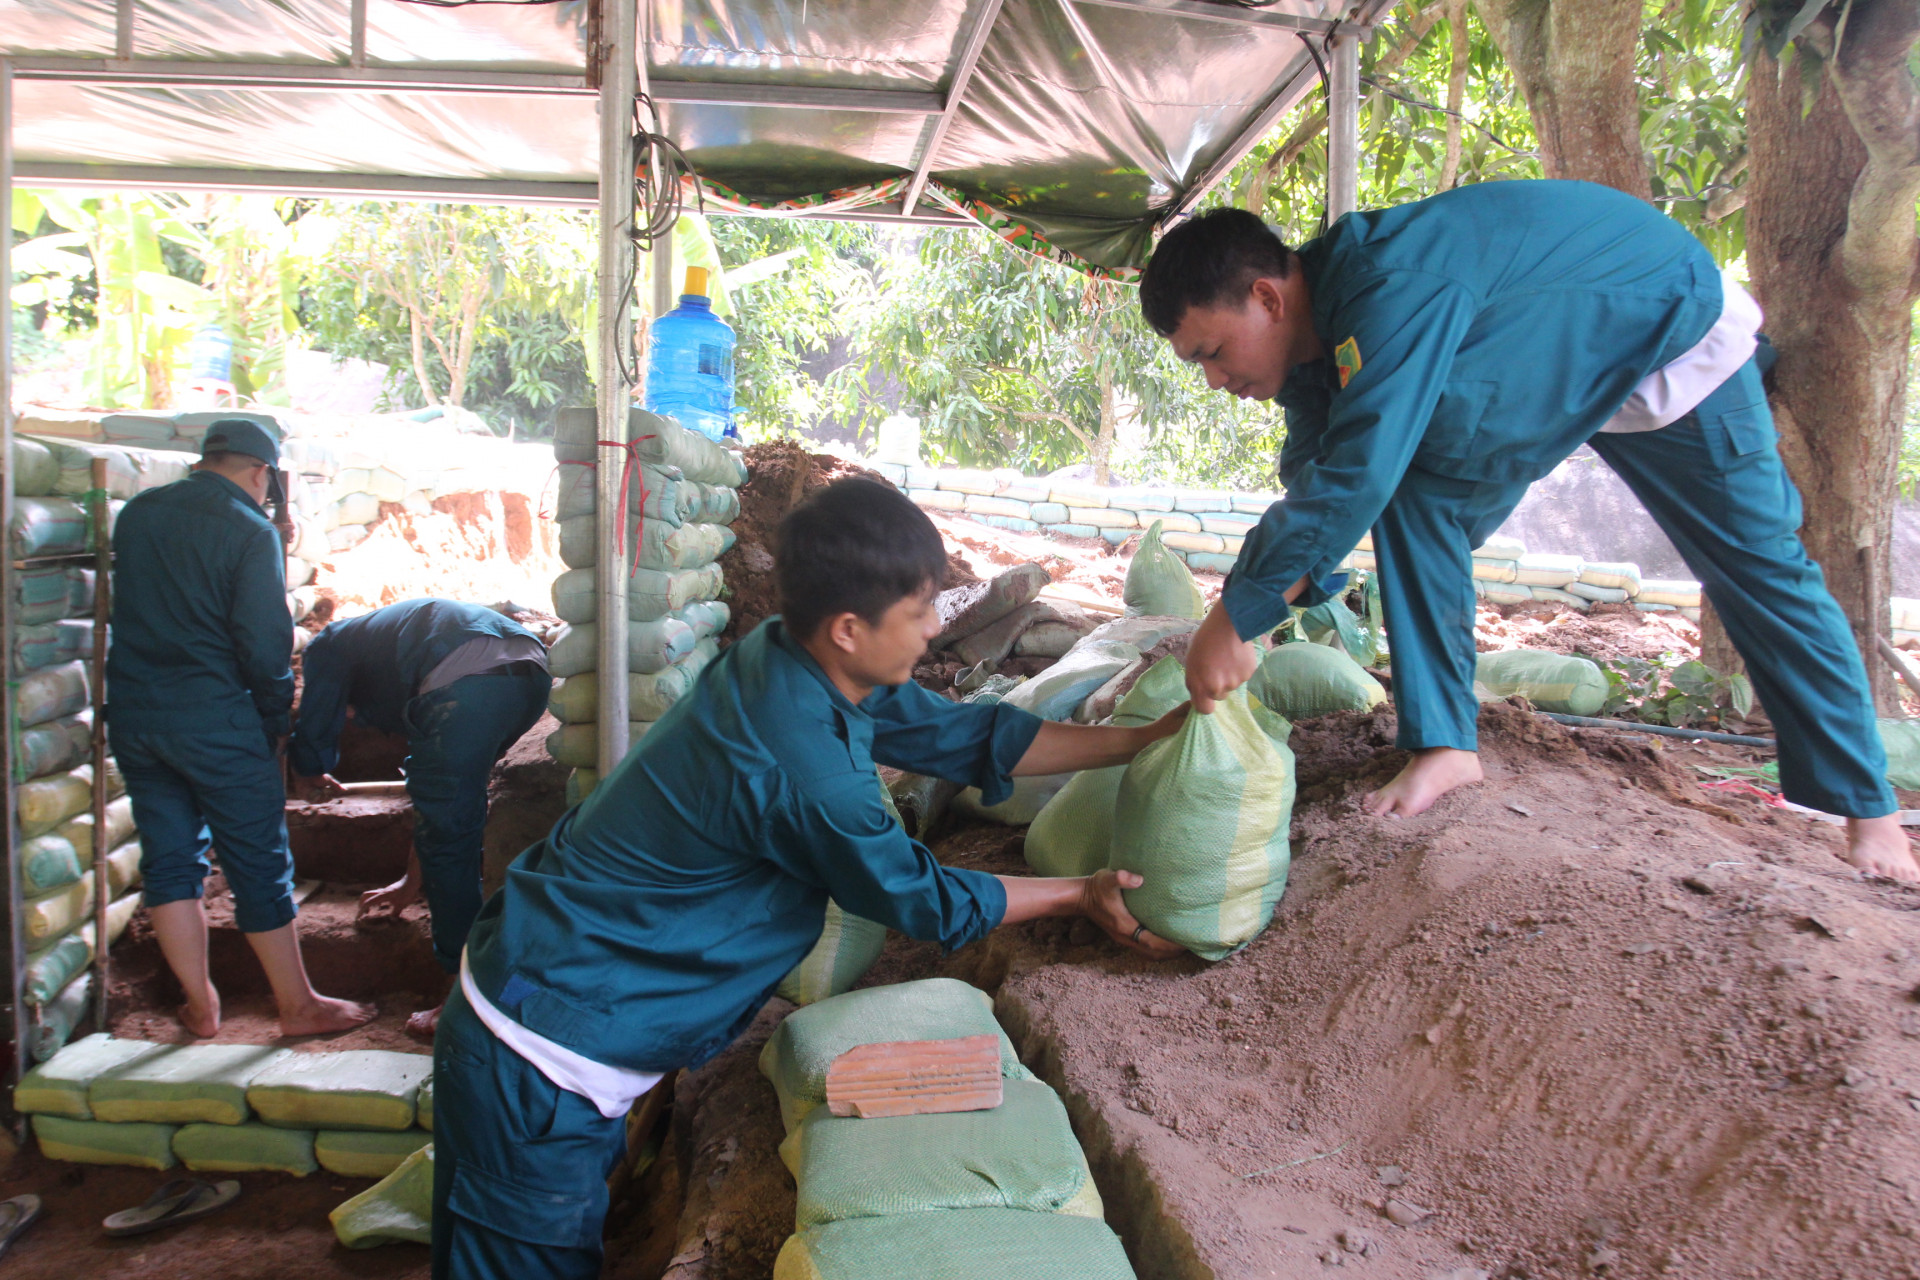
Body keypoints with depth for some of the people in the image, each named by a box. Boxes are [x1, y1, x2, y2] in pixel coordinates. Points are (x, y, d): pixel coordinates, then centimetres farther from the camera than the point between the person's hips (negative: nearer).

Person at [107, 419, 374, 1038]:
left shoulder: (136, 512, 8)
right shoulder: (251, 530, -11)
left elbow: (130, 609, 18)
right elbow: (265, 644, -15)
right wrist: (276, 719, -2)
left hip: (132, 713, 6)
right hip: (213, 717, -6)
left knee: (169, 858, 13)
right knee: (260, 864, 3)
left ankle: (200, 1005, 21)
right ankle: (297, 1005, 13)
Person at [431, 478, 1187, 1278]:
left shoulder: (794, 663, -5)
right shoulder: (805, 768, -30)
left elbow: (962, 735, 5)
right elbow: (924, 901, -13)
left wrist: (1145, 739, 8)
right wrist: (1081, 897, 1)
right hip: (540, 1069, -8)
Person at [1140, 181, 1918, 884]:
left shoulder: (1391, 287, -42)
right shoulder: (1315, 317, -13)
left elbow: (1354, 477, -48)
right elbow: (1314, 478, -7)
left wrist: (1236, 621, -43)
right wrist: (1246, 613, -17)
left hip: (1676, 333, -7)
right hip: (1548, 369, 7)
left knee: (1759, 567, 3)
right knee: (1421, 502, -12)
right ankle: (1443, 742, -7)